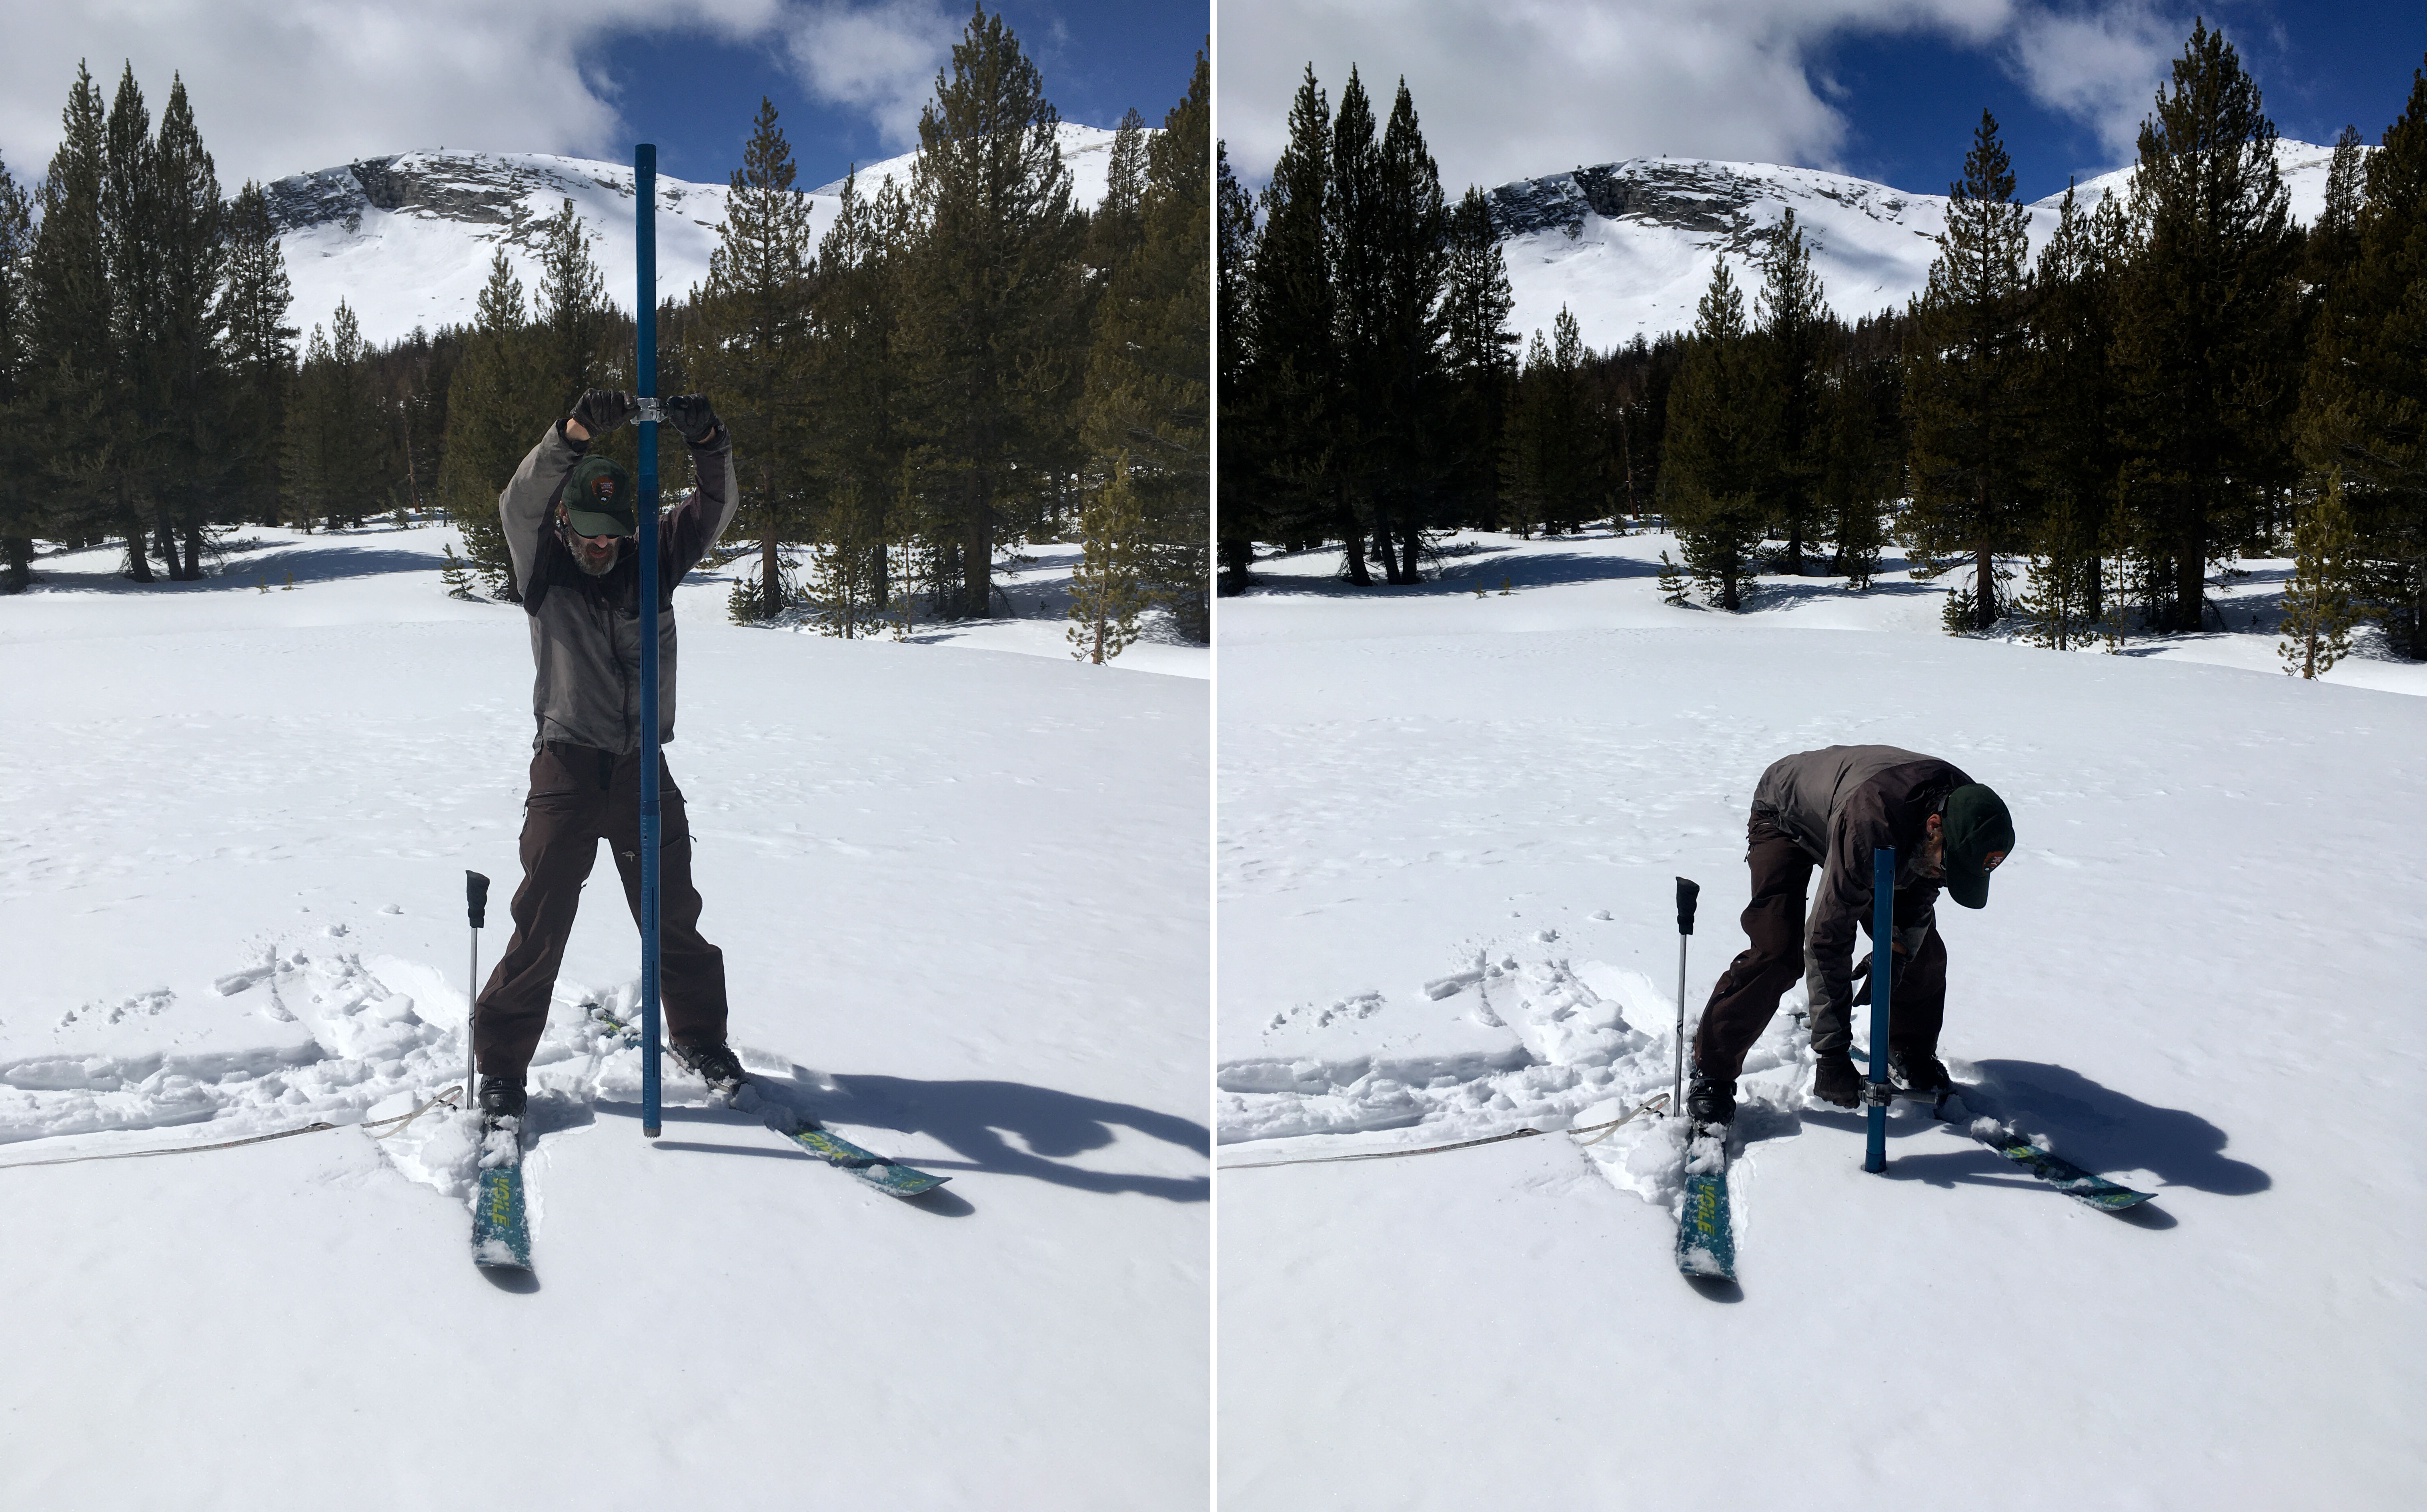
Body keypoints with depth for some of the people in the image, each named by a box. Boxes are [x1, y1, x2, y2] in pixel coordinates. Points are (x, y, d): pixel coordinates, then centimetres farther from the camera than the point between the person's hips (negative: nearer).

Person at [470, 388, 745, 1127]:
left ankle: (698, 1032, 27)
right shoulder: (545, 573, -1)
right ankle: (502, 1062, 6)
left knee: (674, 914, 9)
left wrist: (709, 443, -24)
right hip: (568, 763, -2)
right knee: (542, 919, -5)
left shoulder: (652, 564, 6)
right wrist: (573, 436, -36)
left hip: (643, 768, 3)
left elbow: (714, 510, -4)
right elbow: (521, 504, -19)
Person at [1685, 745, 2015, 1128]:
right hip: (1786, 818, -6)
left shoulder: (1968, 811, -27)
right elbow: (1827, 939, -43)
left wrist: (1898, 952, -22)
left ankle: (1910, 1057, 22)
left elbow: (1922, 889, -6)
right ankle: (1711, 1073, -8)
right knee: (1777, 952, -21)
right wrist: (1831, 1052, -41)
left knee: (1922, 950, -1)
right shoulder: (1869, 822, -47)